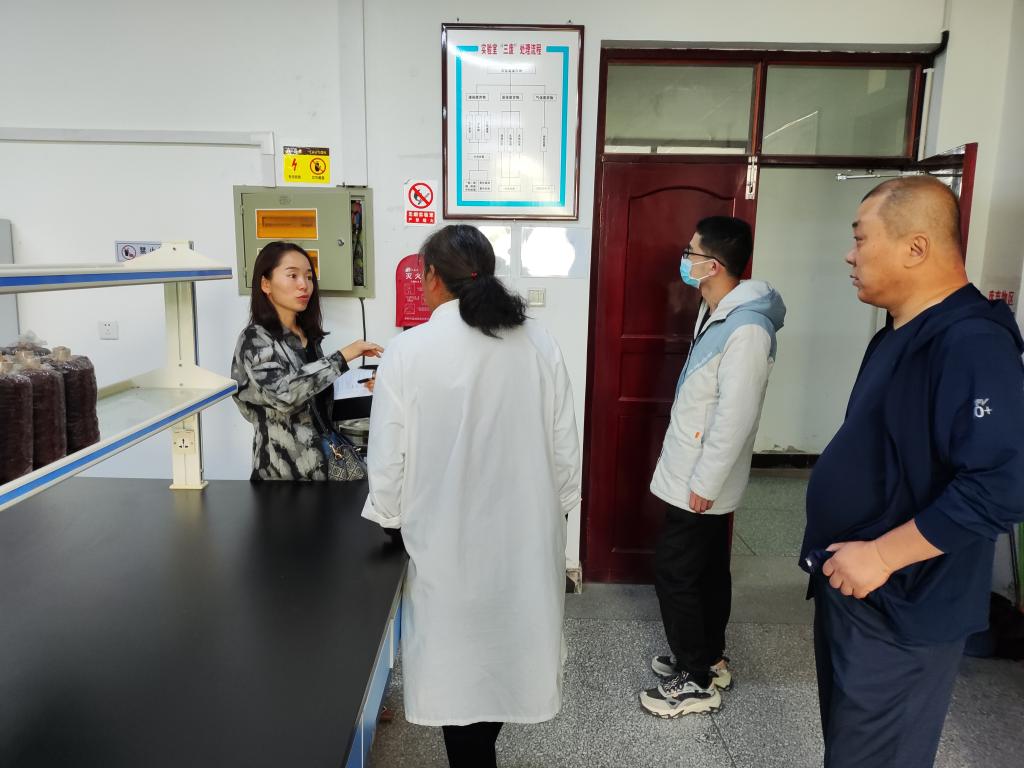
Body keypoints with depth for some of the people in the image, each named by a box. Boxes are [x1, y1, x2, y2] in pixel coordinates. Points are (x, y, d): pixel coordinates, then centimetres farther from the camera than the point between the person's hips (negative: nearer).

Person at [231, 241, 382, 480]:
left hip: (321, 461, 6)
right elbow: (284, 392, -28)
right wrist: (342, 357, -23)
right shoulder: (254, 339, -11)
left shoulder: (308, 335, 9)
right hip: (286, 470, -6)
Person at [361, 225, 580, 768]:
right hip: (526, 536, 4)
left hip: (449, 543, -3)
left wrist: (387, 519, 9)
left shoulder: (408, 352, -15)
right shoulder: (539, 344, -6)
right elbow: (565, 448, 0)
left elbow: (387, 460, -9)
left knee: (458, 662, 16)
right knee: (506, 649, 22)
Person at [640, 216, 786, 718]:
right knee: (706, 570, 20)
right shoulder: (717, 312, 7)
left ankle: (697, 682, 16)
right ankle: (707, 658, 36)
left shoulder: (746, 328, -25)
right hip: (698, 472, 10)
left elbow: (736, 416, -25)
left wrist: (705, 482, -20)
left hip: (704, 481, -9)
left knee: (673, 573, 0)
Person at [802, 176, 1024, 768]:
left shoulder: (971, 345, -24)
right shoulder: (902, 334, 9)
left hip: (901, 613, -9)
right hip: (853, 590, 9)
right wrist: (842, 559, 15)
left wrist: (881, 555, -25)